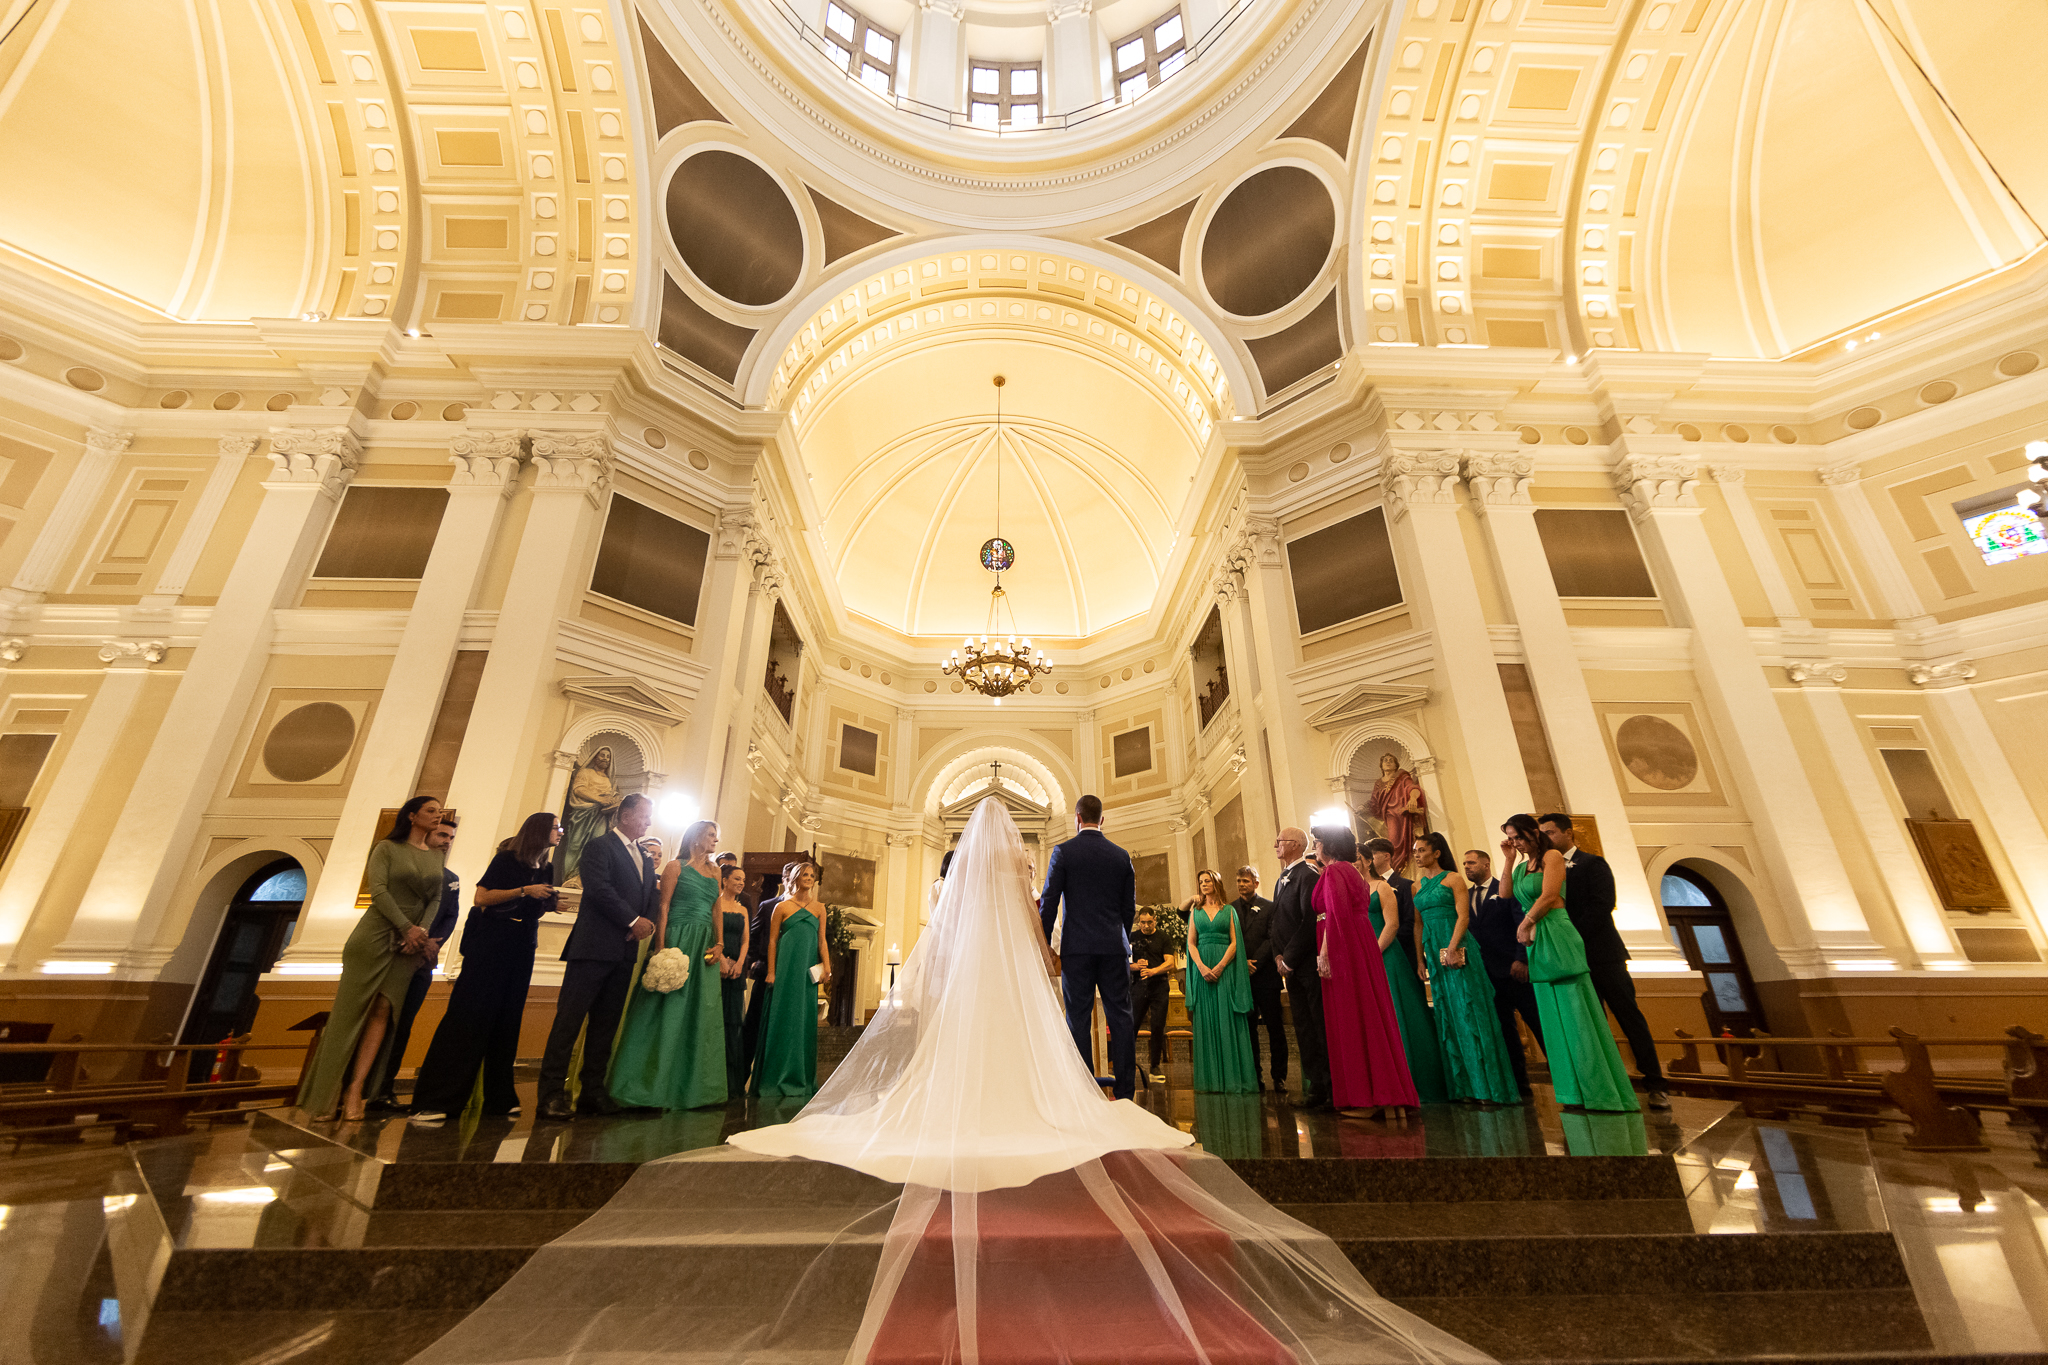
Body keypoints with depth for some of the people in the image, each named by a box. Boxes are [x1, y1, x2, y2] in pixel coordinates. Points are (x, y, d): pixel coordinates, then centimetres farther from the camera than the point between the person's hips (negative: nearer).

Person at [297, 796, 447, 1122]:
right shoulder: (387, 848, 2)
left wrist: (423, 931, -10)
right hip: (376, 934, -3)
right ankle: (328, 1092, 5)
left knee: (382, 1011, -3)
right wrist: (407, 927, -15)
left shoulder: (435, 857, 13)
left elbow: (435, 900, 7)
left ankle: (355, 1089, -3)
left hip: (409, 945, 3)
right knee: (351, 1009, -2)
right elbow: (378, 890, -8)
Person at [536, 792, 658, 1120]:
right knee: (570, 1018, -3)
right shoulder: (600, 846, -2)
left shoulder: (644, 858, 20)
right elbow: (599, 888, -15)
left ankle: (592, 1091, 16)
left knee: (606, 1022, 10)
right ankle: (552, 1094, 3)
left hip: (625, 951, 7)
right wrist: (633, 920, -15)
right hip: (595, 946, -7)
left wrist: (648, 922, -3)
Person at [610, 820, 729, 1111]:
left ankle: (693, 1086, 18)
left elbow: (716, 911, 13)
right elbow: (663, 907, -7)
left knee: (701, 1015, 8)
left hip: (705, 947, 6)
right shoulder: (676, 866, -1)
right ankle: (648, 1086, 9)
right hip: (678, 940, -6)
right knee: (665, 1011, -2)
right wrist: (660, 947, -16)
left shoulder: (714, 871, 15)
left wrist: (719, 943, 0)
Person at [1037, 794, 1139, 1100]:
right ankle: (1125, 1092, 8)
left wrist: (1044, 943, 5)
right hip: (1115, 947, 3)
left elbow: (1048, 903, -4)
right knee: (1120, 1017, 6)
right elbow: (1129, 908, 10)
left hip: (1077, 946, -2)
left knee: (1078, 1019, 3)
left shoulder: (1063, 852, -3)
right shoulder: (1122, 856, 6)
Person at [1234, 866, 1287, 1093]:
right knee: (1247, 1029, 6)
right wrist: (1242, 963, -8)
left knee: (1275, 1027, 2)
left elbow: (1272, 939, -5)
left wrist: (1254, 963, -12)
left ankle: (1279, 1077, 12)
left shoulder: (1269, 907, 2)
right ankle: (1253, 1077, 14)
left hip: (1265, 975, -2)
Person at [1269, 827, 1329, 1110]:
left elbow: (1310, 922, -19)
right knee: (1303, 1028, 11)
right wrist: (1278, 956, 3)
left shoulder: (1307, 875, -12)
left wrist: (1289, 959, -15)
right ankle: (1314, 1087, 18)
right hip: (1290, 966, 9)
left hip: (1308, 963, -9)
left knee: (1322, 1026, -3)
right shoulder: (1281, 881, 18)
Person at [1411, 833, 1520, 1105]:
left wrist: (1452, 947, -22)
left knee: (1469, 1012, -5)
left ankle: (1489, 1085, 3)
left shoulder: (1454, 878, -2)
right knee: (1448, 1018, 7)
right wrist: (1420, 957, 8)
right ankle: (1464, 1087, 14)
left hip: (1457, 951, -6)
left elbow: (1463, 916, -11)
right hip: (1434, 954, 6)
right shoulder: (1418, 885, 14)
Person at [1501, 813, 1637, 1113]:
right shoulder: (1522, 866, 17)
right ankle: (1577, 1094, 15)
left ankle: (1601, 1090, 4)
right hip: (1537, 945, 8)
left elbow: (1549, 895, -14)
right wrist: (1508, 860, 6)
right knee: (1555, 1018, 9)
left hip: (1558, 939, -8)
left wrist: (1526, 923, -6)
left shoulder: (1552, 857, -4)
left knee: (1575, 1013, -5)